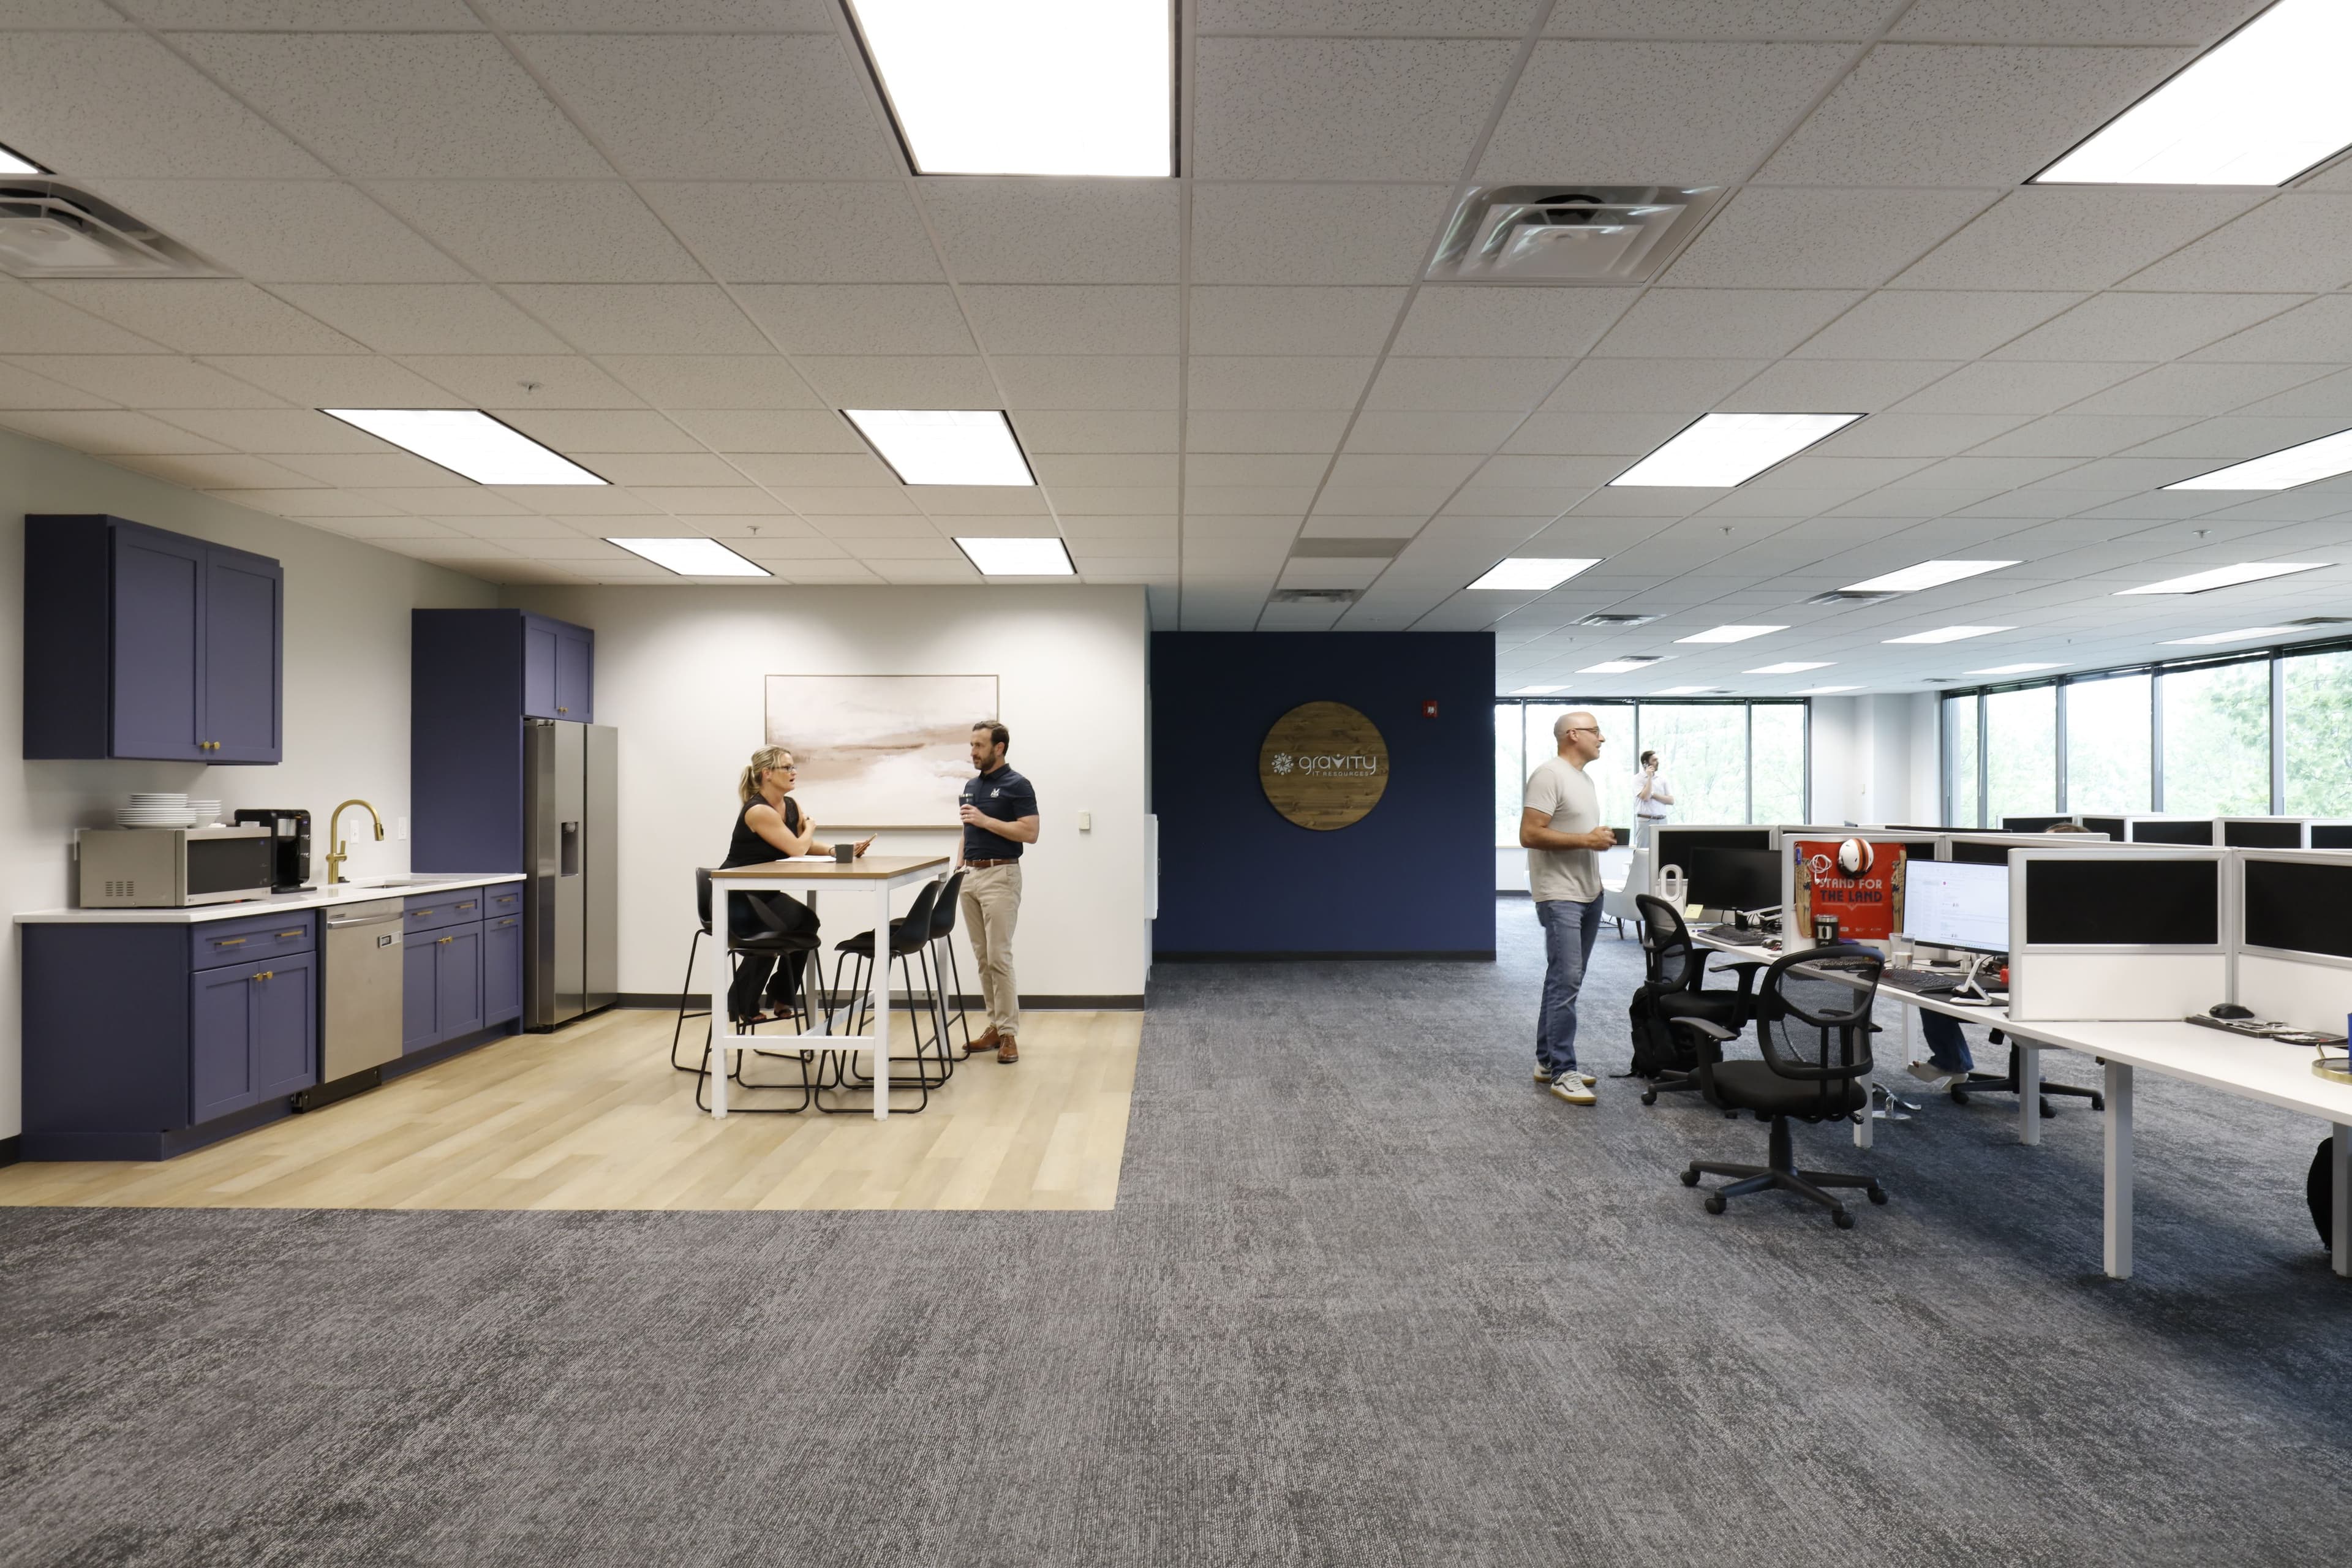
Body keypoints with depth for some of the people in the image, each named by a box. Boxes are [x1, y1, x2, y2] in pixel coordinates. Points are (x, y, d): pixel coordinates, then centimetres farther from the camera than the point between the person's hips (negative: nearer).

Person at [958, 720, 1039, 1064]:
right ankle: (996, 1026, 17)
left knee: (999, 958, -9)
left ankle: (1009, 1033, -2)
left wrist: (985, 820, -18)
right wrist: (958, 870, 10)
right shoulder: (971, 786, 15)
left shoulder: (1017, 785, -9)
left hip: (1000, 875, -8)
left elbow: (1030, 833, -17)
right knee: (983, 958, 9)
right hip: (970, 876, 8)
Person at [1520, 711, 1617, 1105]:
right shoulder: (1549, 775, -14)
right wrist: (1585, 840, -19)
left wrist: (1601, 838, 7)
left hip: (1589, 894, 10)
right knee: (1566, 982, -10)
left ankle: (1547, 1061, 22)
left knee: (1565, 981, 13)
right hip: (1560, 897, -10)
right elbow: (1529, 834, -21)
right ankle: (1563, 1072, -3)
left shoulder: (1585, 778, 17)